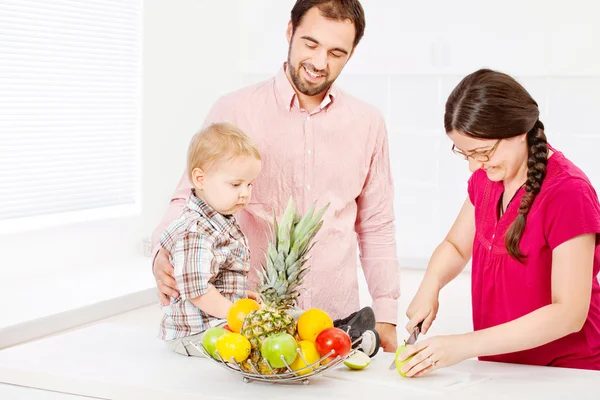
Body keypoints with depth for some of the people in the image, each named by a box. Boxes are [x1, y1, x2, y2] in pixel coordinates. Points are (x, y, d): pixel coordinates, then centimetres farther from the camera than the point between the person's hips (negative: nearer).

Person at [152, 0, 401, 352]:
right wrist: (164, 254, -19)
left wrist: (386, 318, 8)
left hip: (338, 320, 2)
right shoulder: (234, 111, -2)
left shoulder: (368, 124, 6)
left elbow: (377, 228, 11)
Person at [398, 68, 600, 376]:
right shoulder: (485, 178, 3)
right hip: (500, 365, 6)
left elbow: (569, 314, -21)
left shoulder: (569, 192, -18)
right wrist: (429, 287, -6)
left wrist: (464, 345, -25)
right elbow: (456, 246, 17)